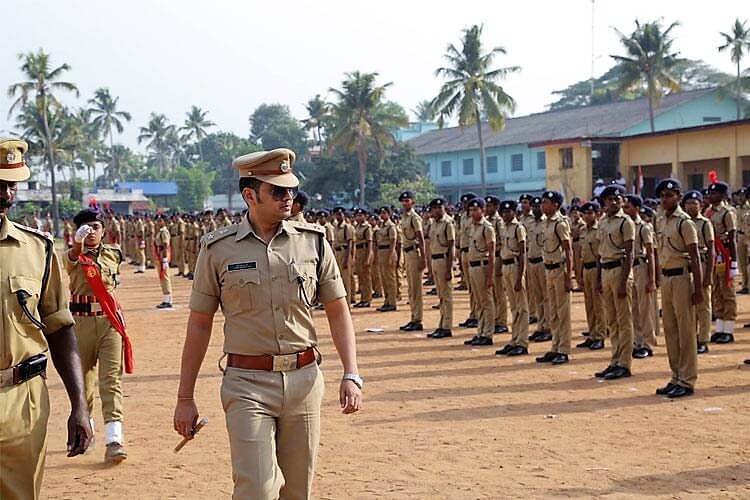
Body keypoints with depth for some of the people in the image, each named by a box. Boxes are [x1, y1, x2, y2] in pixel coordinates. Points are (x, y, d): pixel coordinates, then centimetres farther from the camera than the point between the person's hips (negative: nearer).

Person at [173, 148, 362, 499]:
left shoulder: (313, 241, 4)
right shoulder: (218, 249, -2)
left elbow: (338, 311, 8)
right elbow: (199, 325, 4)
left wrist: (351, 374, -3)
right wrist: (185, 398, 4)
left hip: (304, 379, 3)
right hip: (247, 384, -2)